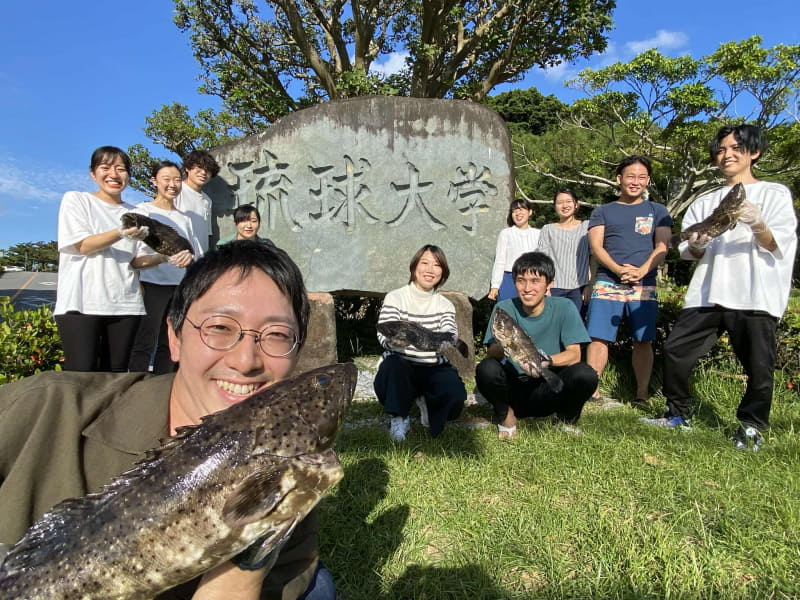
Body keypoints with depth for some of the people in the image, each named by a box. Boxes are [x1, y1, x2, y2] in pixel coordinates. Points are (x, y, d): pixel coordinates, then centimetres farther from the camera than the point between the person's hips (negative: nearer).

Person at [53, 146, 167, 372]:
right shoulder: (75, 199, 7)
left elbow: (136, 261, 11)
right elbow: (82, 246, -5)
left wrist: (165, 256, -10)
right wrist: (122, 234, -22)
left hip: (126, 305, 4)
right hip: (82, 303, -3)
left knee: (116, 376, 3)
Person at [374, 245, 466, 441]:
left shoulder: (445, 305, 8)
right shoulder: (395, 298, -1)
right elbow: (384, 337, -15)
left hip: (435, 368, 2)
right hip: (400, 369, -1)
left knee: (455, 395, -28)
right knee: (392, 364, -36)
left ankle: (429, 405, 11)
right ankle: (398, 417, -7)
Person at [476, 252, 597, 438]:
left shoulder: (564, 307, -7)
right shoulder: (504, 309, -7)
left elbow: (574, 353, -13)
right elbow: (490, 353, -16)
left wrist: (546, 360, -34)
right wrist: (503, 348, -40)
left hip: (548, 389, 1)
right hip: (513, 387, 0)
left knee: (586, 375, -28)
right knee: (486, 369, -30)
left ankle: (567, 418, 6)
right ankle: (506, 415, 2)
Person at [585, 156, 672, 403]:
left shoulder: (657, 211, 16)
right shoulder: (602, 211, 14)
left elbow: (662, 247, 4)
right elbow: (596, 246, 2)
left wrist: (641, 271, -15)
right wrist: (618, 269, -16)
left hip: (644, 285, 1)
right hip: (607, 283, 0)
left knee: (643, 340, 0)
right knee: (598, 337, -7)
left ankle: (642, 392, 8)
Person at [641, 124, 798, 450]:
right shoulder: (705, 202, 19)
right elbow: (688, 253, 13)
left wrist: (757, 225, -23)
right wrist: (696, 246, -10)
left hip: (756, 295, -3)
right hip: (708, 292, 4)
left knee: (758, 366, -3)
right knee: (675, 349, -3)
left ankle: (751, 427, 19)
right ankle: (679, 414, 15)